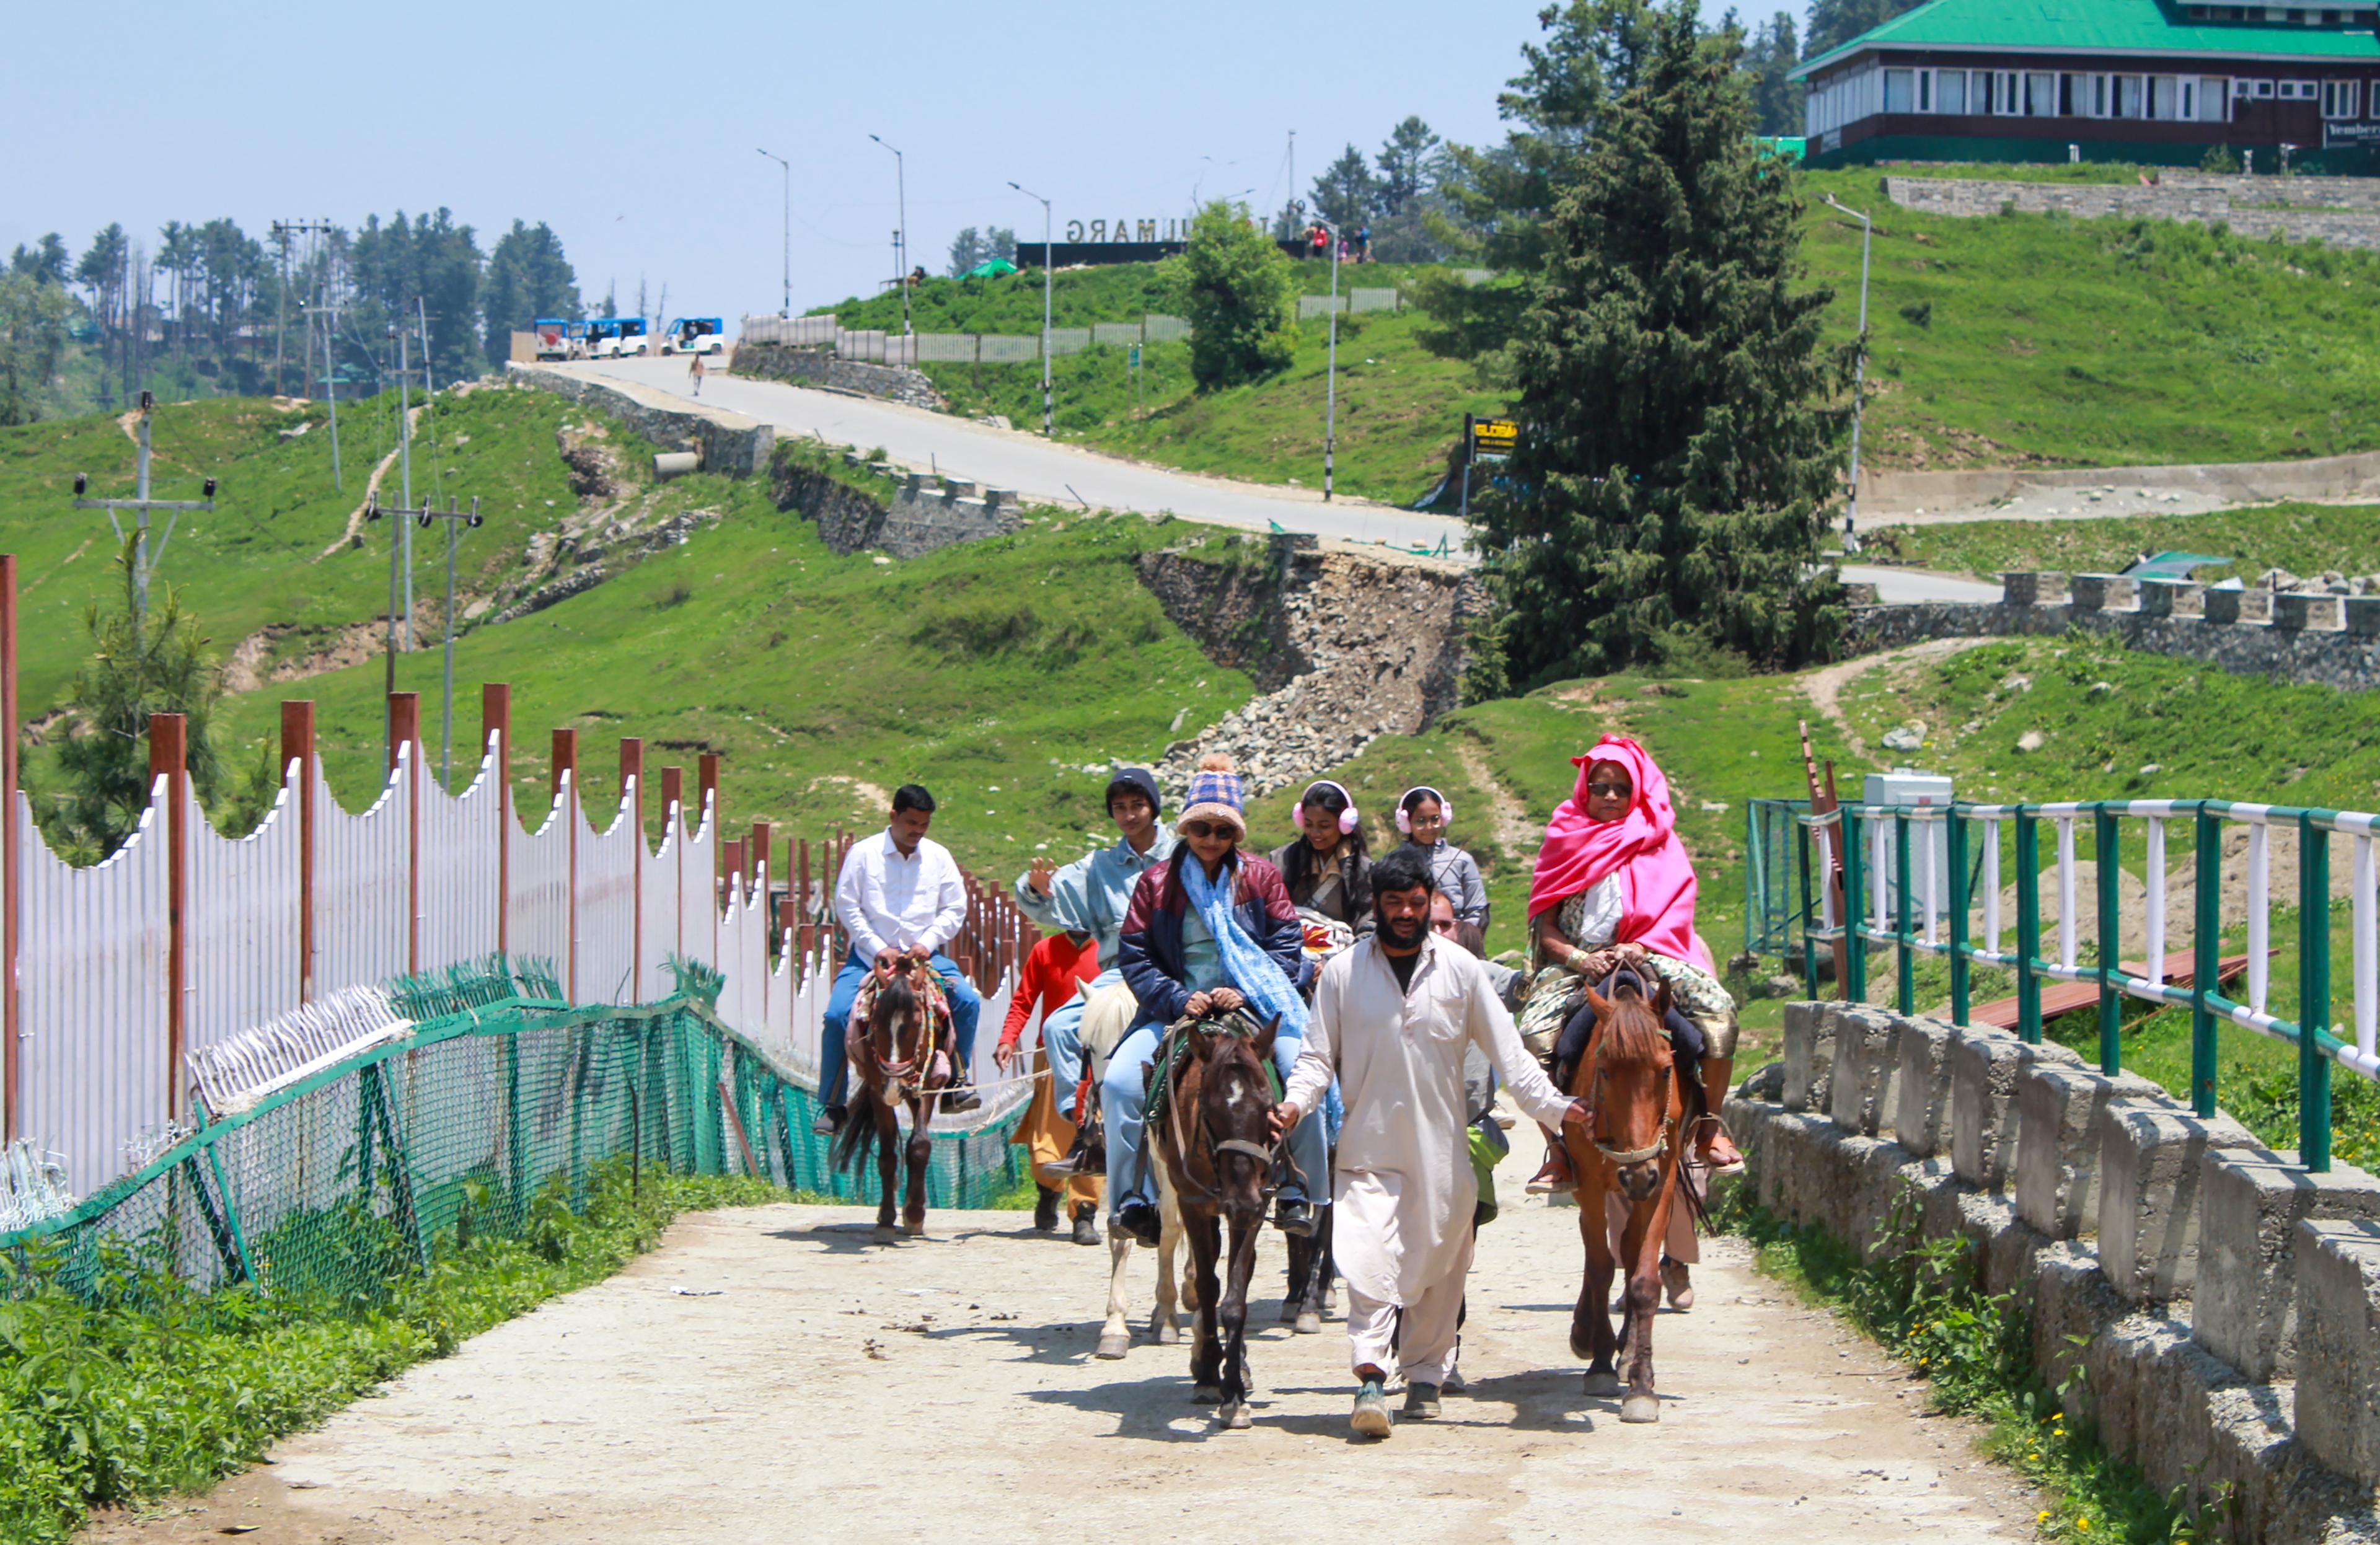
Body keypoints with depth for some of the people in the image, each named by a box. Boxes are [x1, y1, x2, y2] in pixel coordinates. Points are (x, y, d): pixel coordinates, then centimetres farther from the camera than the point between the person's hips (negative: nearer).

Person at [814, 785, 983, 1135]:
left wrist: (927, 942, -9)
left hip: (923, 957, 2)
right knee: (837, 1015, -22)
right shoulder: (863, 854, -1)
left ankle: (956, 1084, -6)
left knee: (968, 1001, -20)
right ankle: (831, 1107, -10)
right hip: (869, 957, -2)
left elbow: (954, 909, 8)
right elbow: (846, 906, -3)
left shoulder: (939, 857, 7)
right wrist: (878, 948, -12)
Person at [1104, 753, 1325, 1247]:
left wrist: (1247, 993, -14)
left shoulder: (1260, 877, 9)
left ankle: (1297, 1194, -16)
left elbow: (1287, 946, 2)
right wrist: (1179, 1000, -14)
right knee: (1120, 1081, -23)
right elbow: (1136, 958, 3)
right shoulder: (1157, 882, 8)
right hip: (1176, 1012, 1)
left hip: (1254, 1009, -1)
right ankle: (1134, 1199, -13)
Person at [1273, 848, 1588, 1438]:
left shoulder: (1460, 970, 3)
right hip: (1370, 1147, -1)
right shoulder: (1343, 973, 2)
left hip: (1441, 1145, 1)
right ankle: (1370, 1376, -20)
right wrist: (1295, 1103, -15)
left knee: (1438, 1266, 7)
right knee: (1368, 1261, -15)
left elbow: (1507, 1050, 4)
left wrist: (1553, 1105, -5)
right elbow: (1318, 1055, 4)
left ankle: (1425, 1375, 19)